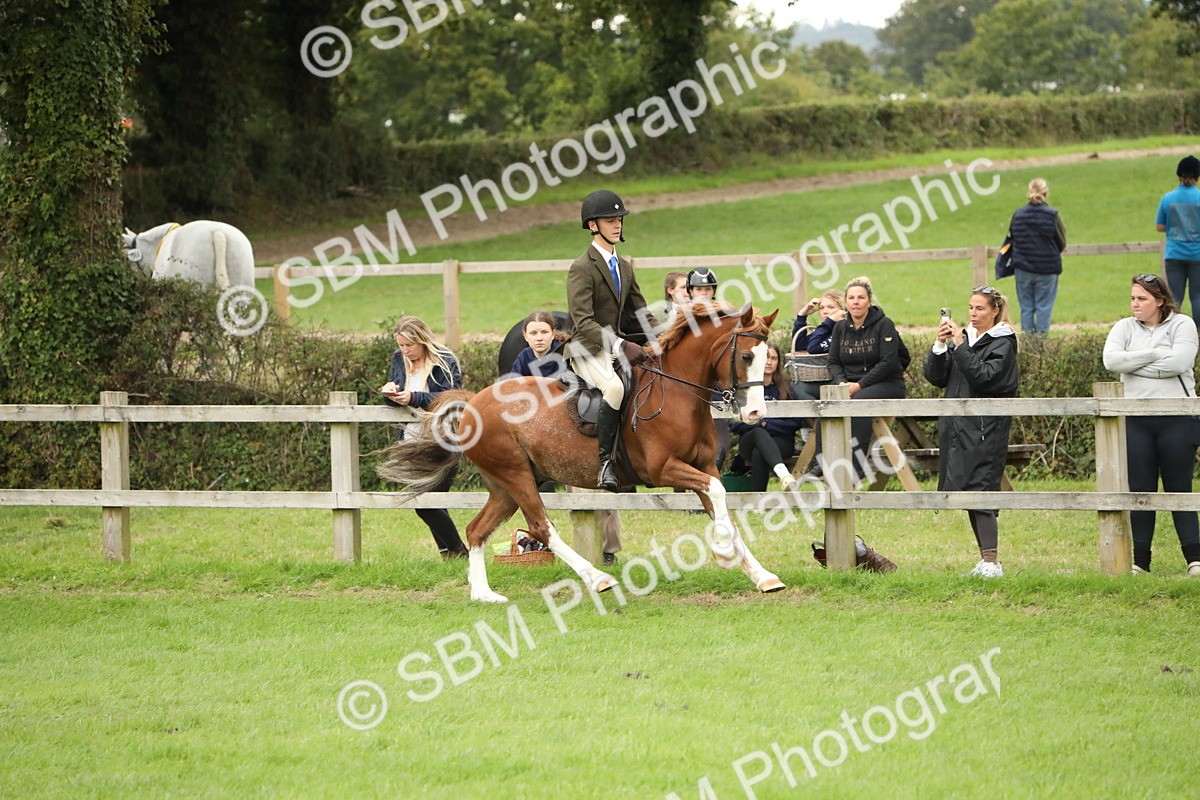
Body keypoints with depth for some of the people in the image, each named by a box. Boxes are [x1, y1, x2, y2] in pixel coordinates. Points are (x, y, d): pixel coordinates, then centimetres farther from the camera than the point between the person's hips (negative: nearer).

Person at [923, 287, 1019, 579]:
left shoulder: (1002, 344, -3)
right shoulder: (965, 337, 16)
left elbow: (984, 377, -18)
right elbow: (935, 377, 10)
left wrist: (960, 346, -19)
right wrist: (940, 346, -5)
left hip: (985, 431, -7)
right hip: (958, 428, 7)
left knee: (980, 491, -15)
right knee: (967, 493, 7)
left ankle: (991, 562, -18)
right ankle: (985, 559, 13)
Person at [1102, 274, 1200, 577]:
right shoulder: (1125, 328, 10)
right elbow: (1111, 360, -9)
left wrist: (1135, 365, -9)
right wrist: (1156, 354, -12)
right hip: (1135, 420, 3)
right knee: (1139, 490, 2)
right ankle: (1140, 560, 6)